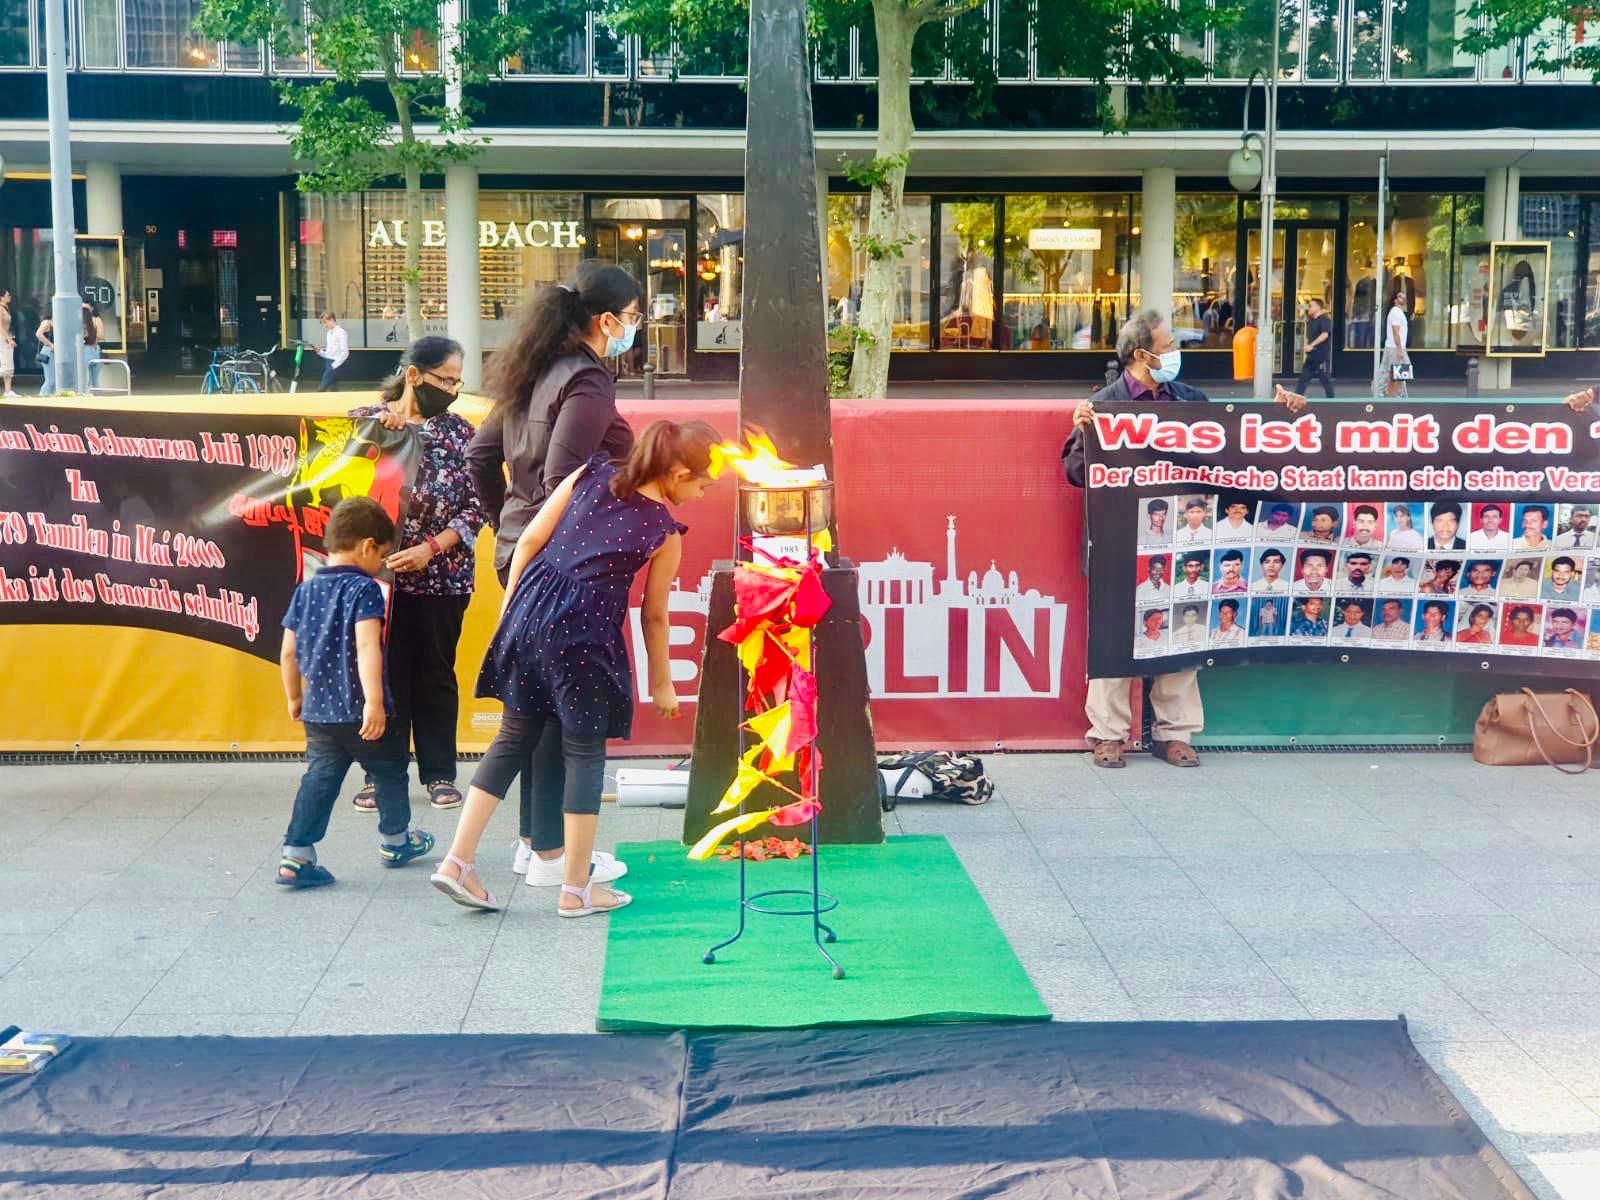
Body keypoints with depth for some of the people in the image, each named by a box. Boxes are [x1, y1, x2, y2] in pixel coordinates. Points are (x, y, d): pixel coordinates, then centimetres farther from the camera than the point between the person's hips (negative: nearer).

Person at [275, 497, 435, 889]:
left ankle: (295, 854, -4)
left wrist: (294, 697, 22)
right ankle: (395, 840, 32)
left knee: (320, 778, 7)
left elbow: (288, 652, 10)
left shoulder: (305, 590, 8)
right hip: (361, 712, -5)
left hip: (318, 710, 6)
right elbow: (367, 647, -26)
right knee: (390, 771, 15)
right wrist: (374, 701, -31)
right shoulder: (364, 589, -13)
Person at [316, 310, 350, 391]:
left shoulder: (341, 333, -10)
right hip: (328, 362, 8)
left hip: (334, 363, -8)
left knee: (324, 385, -16)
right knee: (333, 388, 7)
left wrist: (334, 365, -17)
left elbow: (345, 353, -14)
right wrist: (320, 352, 2)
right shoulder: (329, 333, 17)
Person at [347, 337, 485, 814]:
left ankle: (439, 774, 17)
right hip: (379, 572, -1)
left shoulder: (460, 433, 5)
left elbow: (475, 508, 0)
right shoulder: (365, 419, 3)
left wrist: (431, 548, -13)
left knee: (436, 675, 8)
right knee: (385, 673, 5)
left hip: (442, 575, 1)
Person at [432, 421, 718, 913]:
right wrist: (661, 684, 19)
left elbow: (530, 541, 5)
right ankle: (576, 889, 15)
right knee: (585, 752, 8)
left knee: (514, 737, 15)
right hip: (586, 631, -5)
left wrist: (509, 610, 15)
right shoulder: (665, 532, -2)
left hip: (530, 611, 5)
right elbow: (654, 616, 6)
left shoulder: (590, 474, 6)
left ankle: (457, 861, 12)